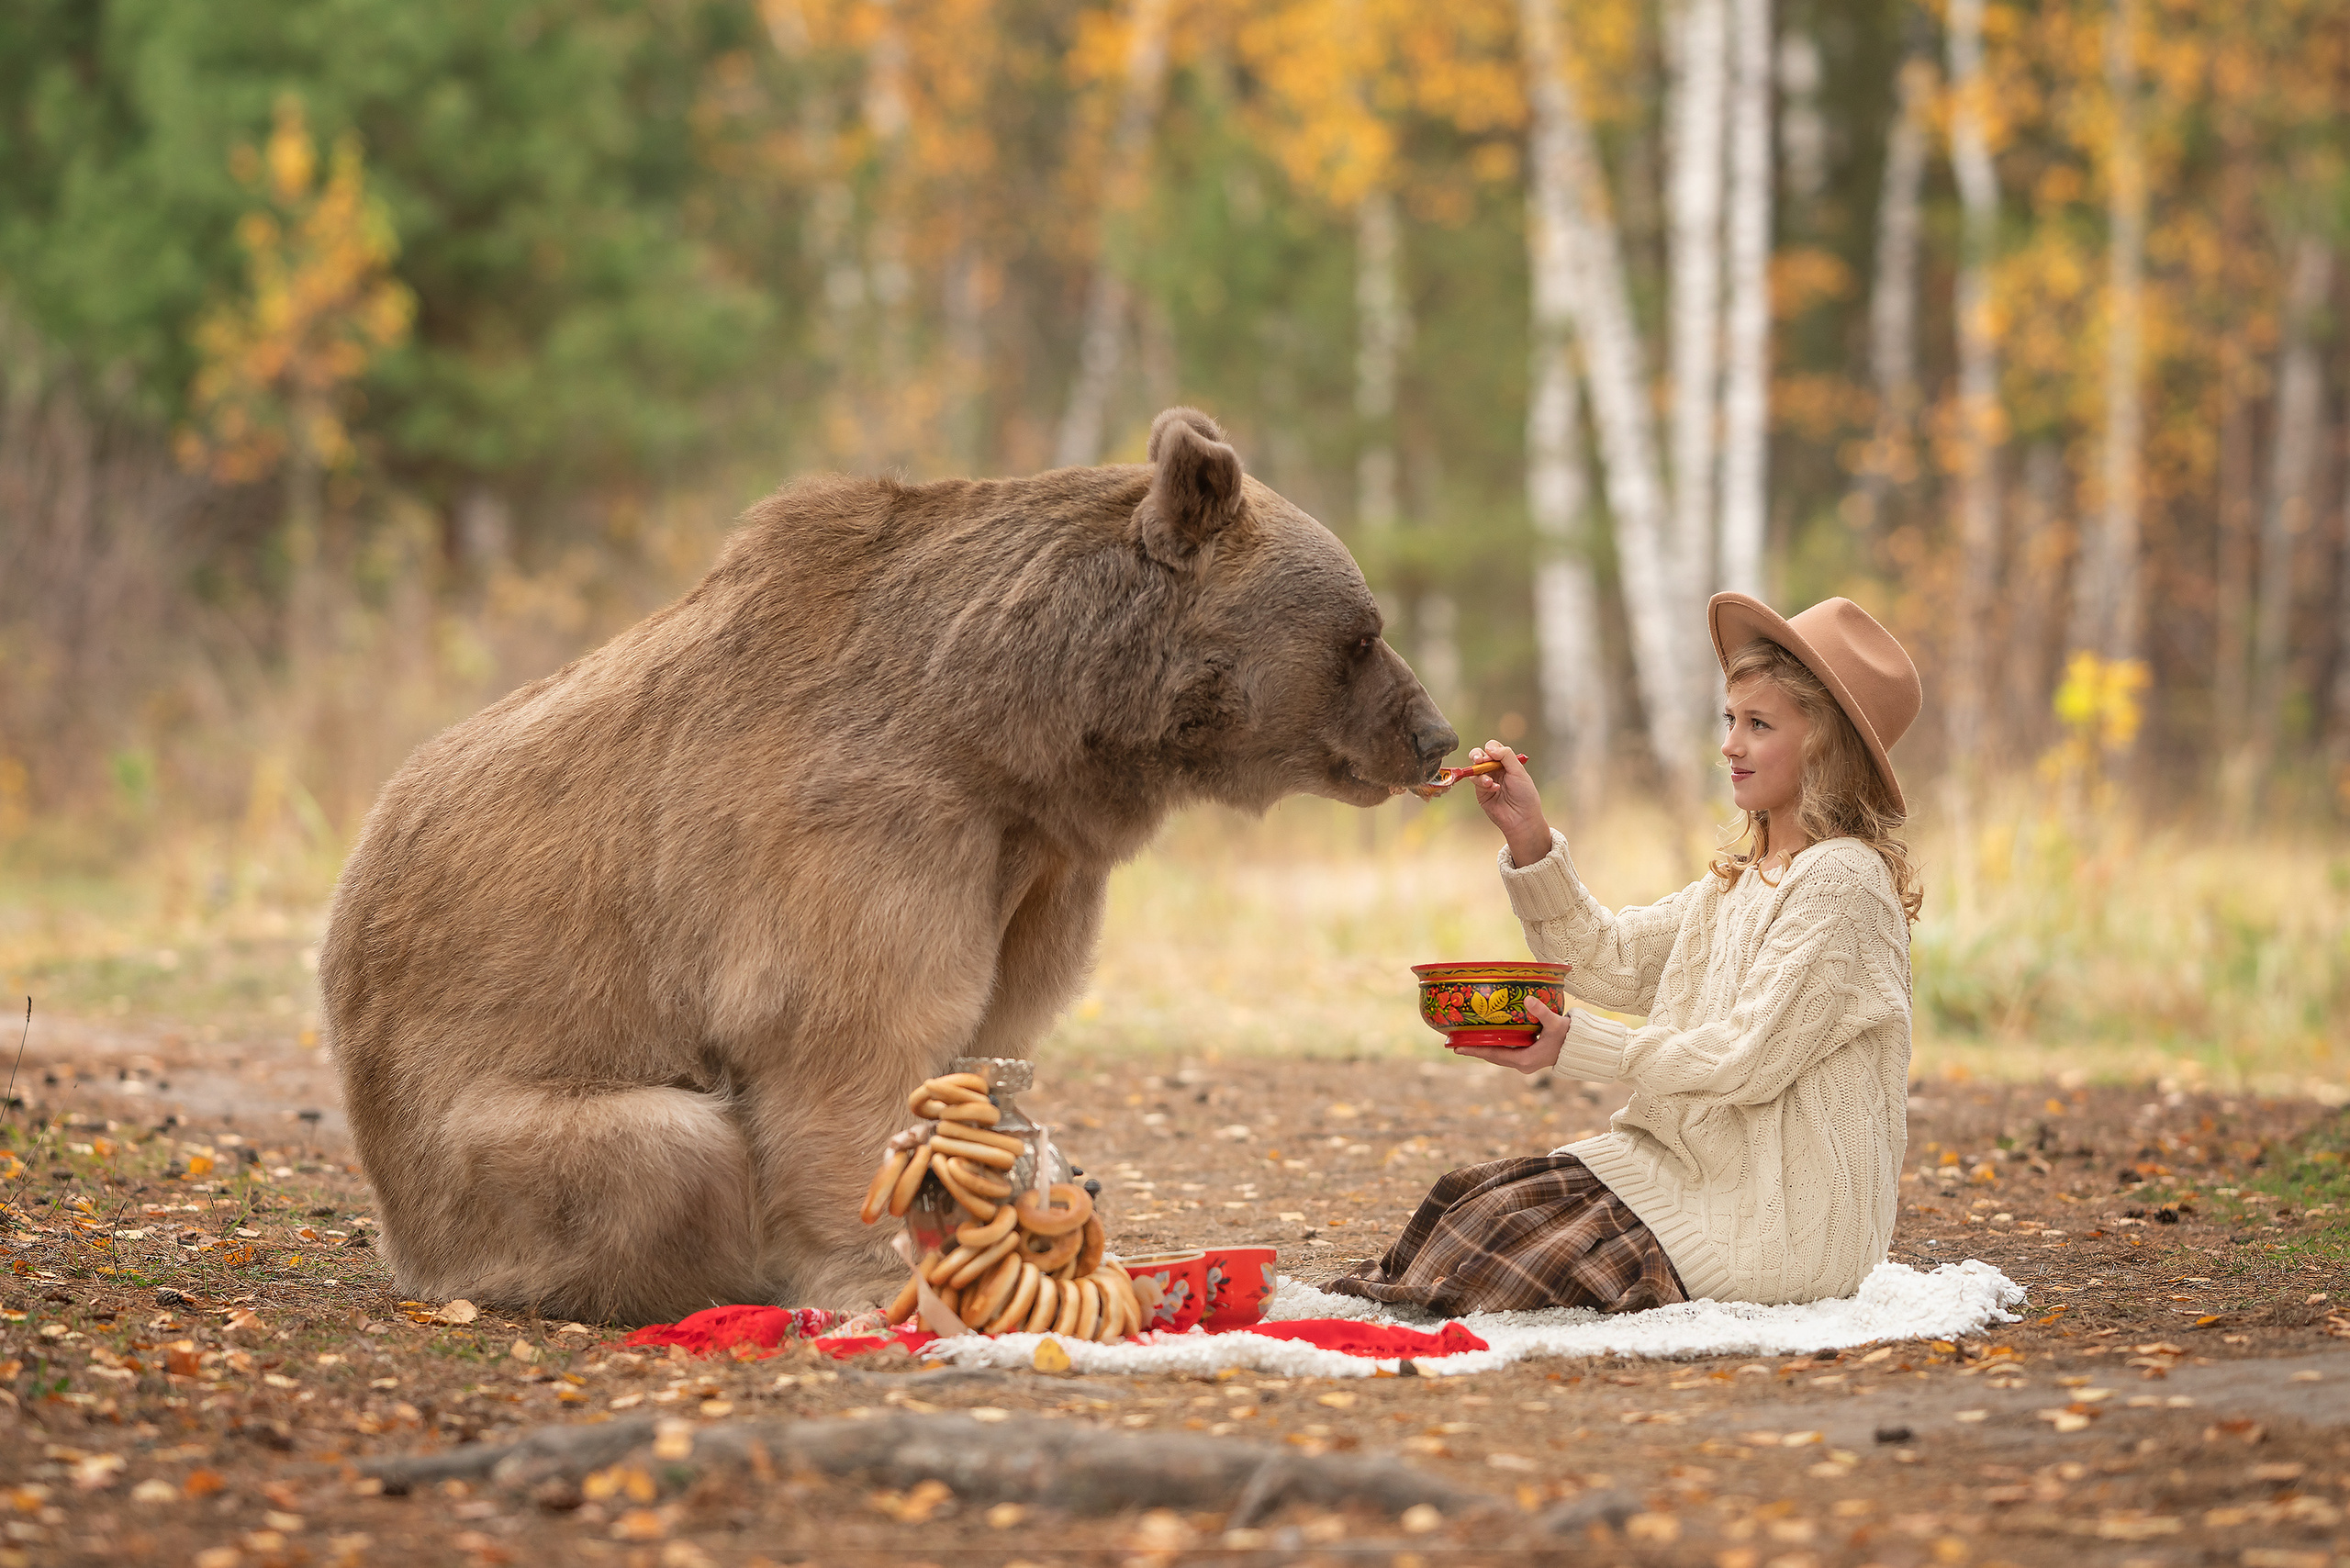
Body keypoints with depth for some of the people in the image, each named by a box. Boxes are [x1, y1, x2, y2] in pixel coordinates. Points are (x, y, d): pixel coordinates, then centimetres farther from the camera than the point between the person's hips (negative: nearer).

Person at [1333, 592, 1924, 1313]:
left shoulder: (1841, 879, -15)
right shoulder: (1743, 878, 16)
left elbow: (1751, 1060, -20)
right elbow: (1611, 960, 12)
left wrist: (1579, 1046, -19)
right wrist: (1530, 840, 0)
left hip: (1785, 1212, -9)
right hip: (1711, 1166, 9)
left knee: (1514, 1233, -19)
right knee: (1486, 1194, -5)